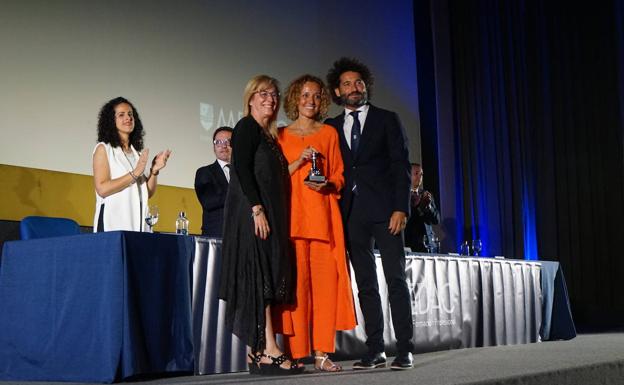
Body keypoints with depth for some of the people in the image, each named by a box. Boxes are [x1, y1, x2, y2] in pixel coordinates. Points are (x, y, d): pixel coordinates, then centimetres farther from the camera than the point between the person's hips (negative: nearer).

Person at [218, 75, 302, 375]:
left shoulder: (269, 135, 22)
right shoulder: (247, 126, -3)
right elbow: (242, 168, -14)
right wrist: (257, 209, -20)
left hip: (269, 215, 9)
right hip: (252, 212, -9)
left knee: (266, 279, 4)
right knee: (259, 275, -12)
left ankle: (259, 352, 3)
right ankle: (268, 350, -14)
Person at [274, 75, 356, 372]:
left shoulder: (329, 133, 15)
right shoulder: (282, 136, 14)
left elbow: (339, 177, 13)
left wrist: (327, 185, -8)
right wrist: (299, 162, -6)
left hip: (323, 214, 1)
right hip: (292, 215, 0)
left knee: (325, 279, -8)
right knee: (297, 280, -7)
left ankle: (322, 353, -6)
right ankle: (297, 353, -4)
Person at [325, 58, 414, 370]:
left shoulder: (387, 120, 7)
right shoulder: (332, 127, 15)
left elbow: (401, 166, 1)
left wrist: (401, 208, -10)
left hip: (384, 209, -3)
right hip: (351, 213, 3)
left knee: (396, 280, -5)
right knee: (365, 284, 4)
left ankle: (404, 350, -3)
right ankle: (375, 350, 8)